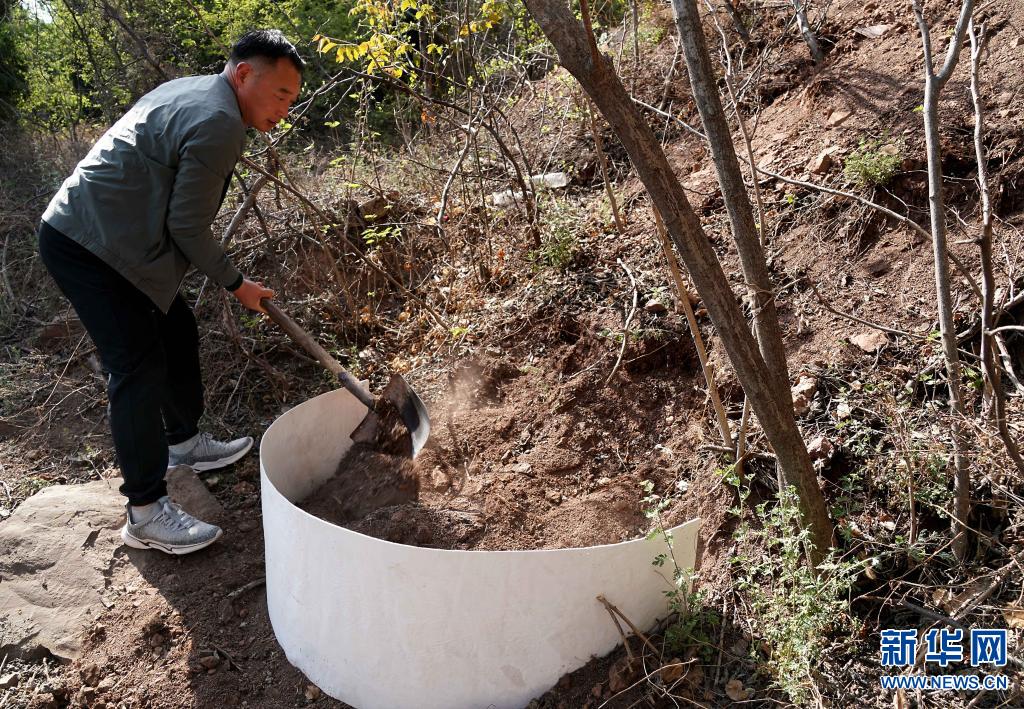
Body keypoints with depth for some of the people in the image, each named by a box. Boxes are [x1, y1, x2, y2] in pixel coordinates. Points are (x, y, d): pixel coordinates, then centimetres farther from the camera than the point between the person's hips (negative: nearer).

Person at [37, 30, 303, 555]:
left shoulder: (187, 90, 14)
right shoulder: (219, 123, -18)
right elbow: (187, 226, -16)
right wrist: (237, 285, -4)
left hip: (91, 232, 11)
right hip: (89, 248, -11)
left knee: (177, 334, 17)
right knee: (139, 368, -11)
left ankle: (184, 442, 35)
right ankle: (146, 513, -3)